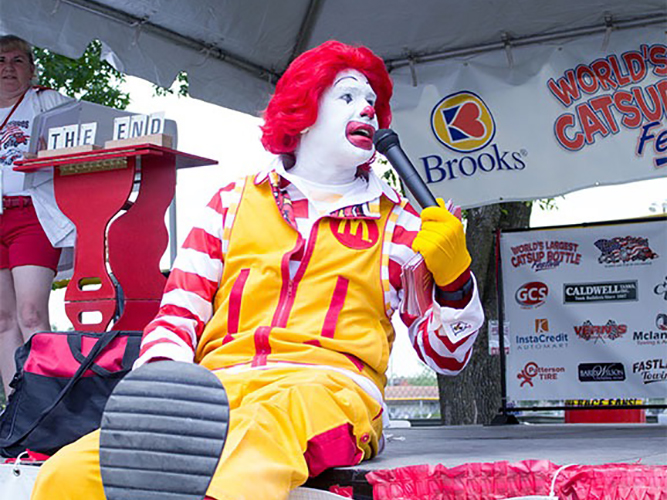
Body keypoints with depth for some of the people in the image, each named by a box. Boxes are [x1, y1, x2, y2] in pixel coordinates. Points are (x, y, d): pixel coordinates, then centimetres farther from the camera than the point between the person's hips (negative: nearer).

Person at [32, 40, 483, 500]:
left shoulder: (397, 221, 22)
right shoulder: (234, 202, 25)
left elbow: (445, 354, 18)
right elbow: (179, 314, 18)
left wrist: (454, 277, -2)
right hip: (217, 384, 2)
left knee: (272, 418, -43)